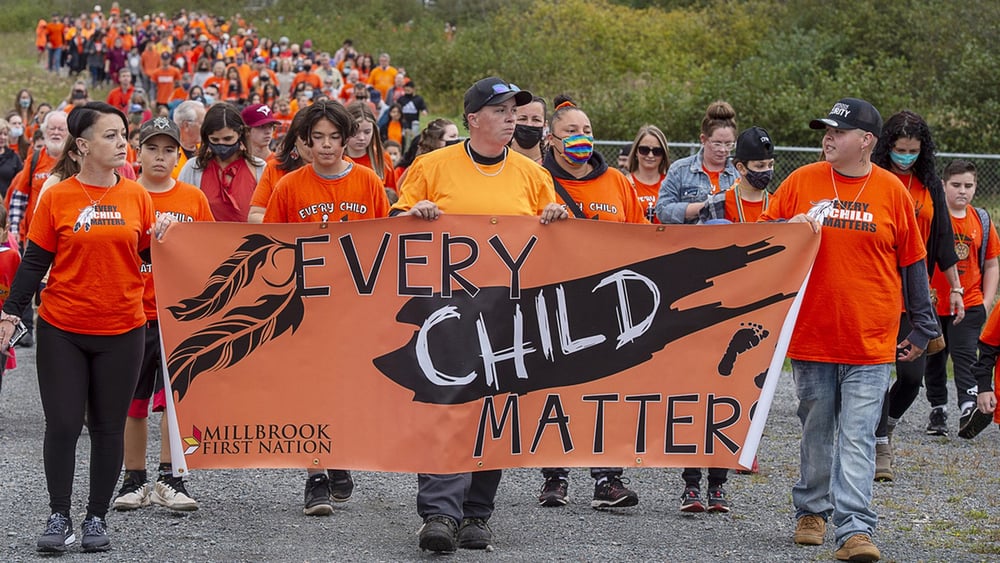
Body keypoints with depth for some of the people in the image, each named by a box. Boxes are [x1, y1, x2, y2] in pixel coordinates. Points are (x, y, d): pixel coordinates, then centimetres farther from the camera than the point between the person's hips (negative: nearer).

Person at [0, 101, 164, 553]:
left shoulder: (136, 196, 3)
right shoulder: (56, 198, -3)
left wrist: (162, 240, -9)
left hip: (121, 330, 2)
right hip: (62, 330, -2)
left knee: (108, 428, 6)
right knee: (62, 425, -1)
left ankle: (97, 517, 17)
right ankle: (59, 516, 11)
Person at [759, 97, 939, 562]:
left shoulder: (891, 191, 2)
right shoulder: (802, 182, 4)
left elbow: (912, 263, 9)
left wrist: (922, 328, 12)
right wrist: (790, 227, -13)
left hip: (871, 342, -2)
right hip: (810, 334, 2)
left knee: (857, 437, -8)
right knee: (816, 432, 12)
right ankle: (812, 511, 28)